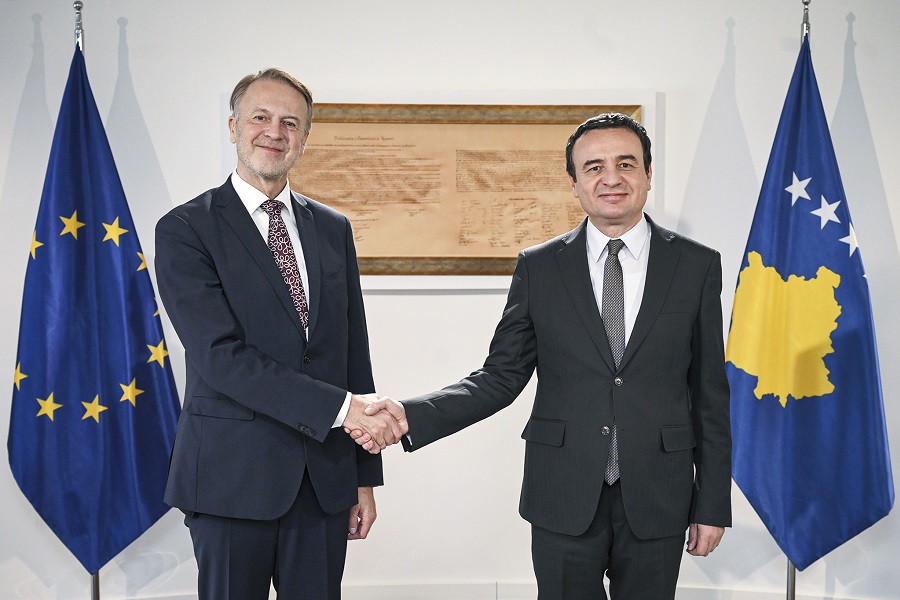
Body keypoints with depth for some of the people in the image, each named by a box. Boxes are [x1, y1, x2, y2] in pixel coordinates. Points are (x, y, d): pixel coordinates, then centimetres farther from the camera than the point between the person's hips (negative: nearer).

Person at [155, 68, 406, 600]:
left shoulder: (333, 229, 11)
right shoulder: (185, 230, -5)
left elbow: (354, 352, 11)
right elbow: (222, 356, -16)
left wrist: (366, 476, 9)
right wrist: (341, 407, -21)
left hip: (326, 478, 4)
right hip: (232, 477, -4)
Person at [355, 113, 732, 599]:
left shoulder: (697, 266, 1)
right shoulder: (538, 267, 1)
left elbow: (710, 394, 3)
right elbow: (501, 377, 0)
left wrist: (713, 505, 3)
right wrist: (411, 416, -15)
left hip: (657, 503, 1)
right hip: (564, 499, 0)